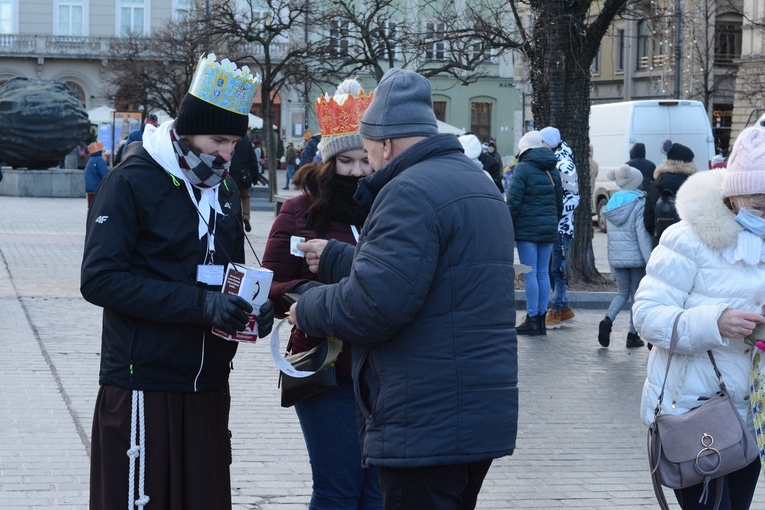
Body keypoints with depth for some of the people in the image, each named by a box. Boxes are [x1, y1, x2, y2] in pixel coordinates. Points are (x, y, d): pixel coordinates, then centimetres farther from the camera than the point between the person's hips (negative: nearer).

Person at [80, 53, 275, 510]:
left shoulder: (224, 187, 14)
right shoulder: (132, 182, -9)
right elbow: (101, 279, -18)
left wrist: (252, 307, -1)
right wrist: (201, 304, -25)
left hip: (209, 383, 7)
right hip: (144, 383, -7)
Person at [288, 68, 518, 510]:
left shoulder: (411, 192, -15)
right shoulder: (476, 181, 17)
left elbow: (372, 304, -23)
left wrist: (308, 311, -6)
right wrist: (336, 258, 30)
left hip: (428, 425, -10)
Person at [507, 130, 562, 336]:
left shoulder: (522, 169, -8)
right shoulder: (552, 170, 14)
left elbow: (514, 201, -13)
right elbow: (559, 201, 18)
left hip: (527, 228, -6)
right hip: (548, 230, 7)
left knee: (530, 274, -5)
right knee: (543, 273, 9)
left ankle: (532, 319, -4)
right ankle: (541, 318, 12)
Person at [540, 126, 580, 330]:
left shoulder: (564, 165, -12)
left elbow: (573, 197, -14)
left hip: (560, 227, -9)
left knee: (556, 269, -4)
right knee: (549, 268, 11)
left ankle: (556, 312, 3)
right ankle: (565, 309, 20)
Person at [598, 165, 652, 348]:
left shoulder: (613, 202, 7)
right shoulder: (639, 203, -10)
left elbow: (611, 233, 11)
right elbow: (642, 234, -15)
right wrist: (650, 260, -15)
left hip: (616, 257, 5)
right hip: (636, 256, -5)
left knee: (623, 293, 16)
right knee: (637, 295, 7)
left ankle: (608, 319, -10)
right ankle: (633, 334, 8)